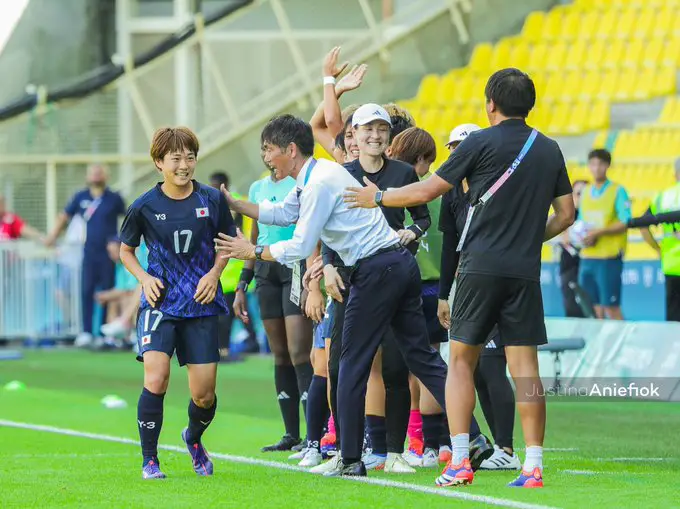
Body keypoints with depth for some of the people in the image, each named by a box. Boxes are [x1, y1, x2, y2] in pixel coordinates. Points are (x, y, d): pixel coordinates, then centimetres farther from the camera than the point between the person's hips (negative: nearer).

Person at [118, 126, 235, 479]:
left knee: (204, 394, 1)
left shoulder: (212, 200, -1)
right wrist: (144, 278, -7)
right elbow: (126, 250, 11)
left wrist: (214, 273, -3)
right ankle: (149, 461, -5)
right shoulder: (144, 207, -4)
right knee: (156, 379, -20)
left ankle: (194, 438, 35)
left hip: (201, 304, 2)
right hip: (160, 302, -2)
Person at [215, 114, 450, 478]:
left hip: (375, 270, -10)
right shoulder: (314, 176, 16)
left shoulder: (320, 183, -14)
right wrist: (234, 205, 28)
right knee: (421, 356, 7)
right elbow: (283, 213, 31)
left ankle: (350, 459, 2)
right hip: (401, 264, 10)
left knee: (353, 364, -1)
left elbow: (300, 248, -15)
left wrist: (253, 252, -3)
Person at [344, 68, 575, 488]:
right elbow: (566, 214, 14)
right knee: (525, 366, 2)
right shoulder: (550, 150, 9)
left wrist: (377, 197, 14)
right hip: (526, 271, 3)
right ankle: (533, 465, -5)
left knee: (461, 359, 6)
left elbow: (426, 192, -1)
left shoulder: (482, 143, -4)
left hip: (481, 265, -3)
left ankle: (460, 462, -3)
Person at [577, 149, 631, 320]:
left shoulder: (617, 191, -3)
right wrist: (581, 235, -1)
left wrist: (598, 232, -18)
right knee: (593, 308, 5)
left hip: (609, 257, -6)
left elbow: (625, 223, -11)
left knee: (611, 307, -8)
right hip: (587, 257, 6)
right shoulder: (585, 192, 15)